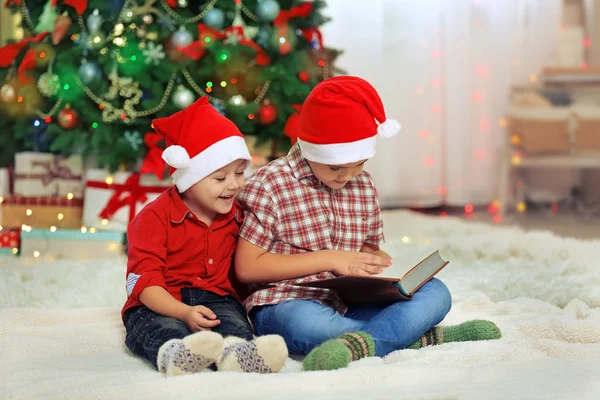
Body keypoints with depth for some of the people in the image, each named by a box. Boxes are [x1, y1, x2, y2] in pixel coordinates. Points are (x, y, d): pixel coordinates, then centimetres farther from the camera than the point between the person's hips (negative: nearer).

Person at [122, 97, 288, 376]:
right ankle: (175, 354, -73)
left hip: (217, 300, 4)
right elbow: (143, 281, -13)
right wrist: (184, 313, -29)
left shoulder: (235, 215, 14)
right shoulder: (156, 217, -5)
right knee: (164, 329, -38)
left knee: (234, 321, -32)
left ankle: (235, 352, -67)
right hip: (162, 307, -3)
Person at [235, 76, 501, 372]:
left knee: (436, 291, -14)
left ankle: (359, 343, -37)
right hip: (287, 307, -5)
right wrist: (329, 259, -14)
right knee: (306, 323, -42)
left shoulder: (363, 186, 13)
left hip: (350, 307, 6)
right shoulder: (270, 185, -6)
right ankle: (419, 337, -29)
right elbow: (246, 267, -10)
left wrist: (377, 262, -1)